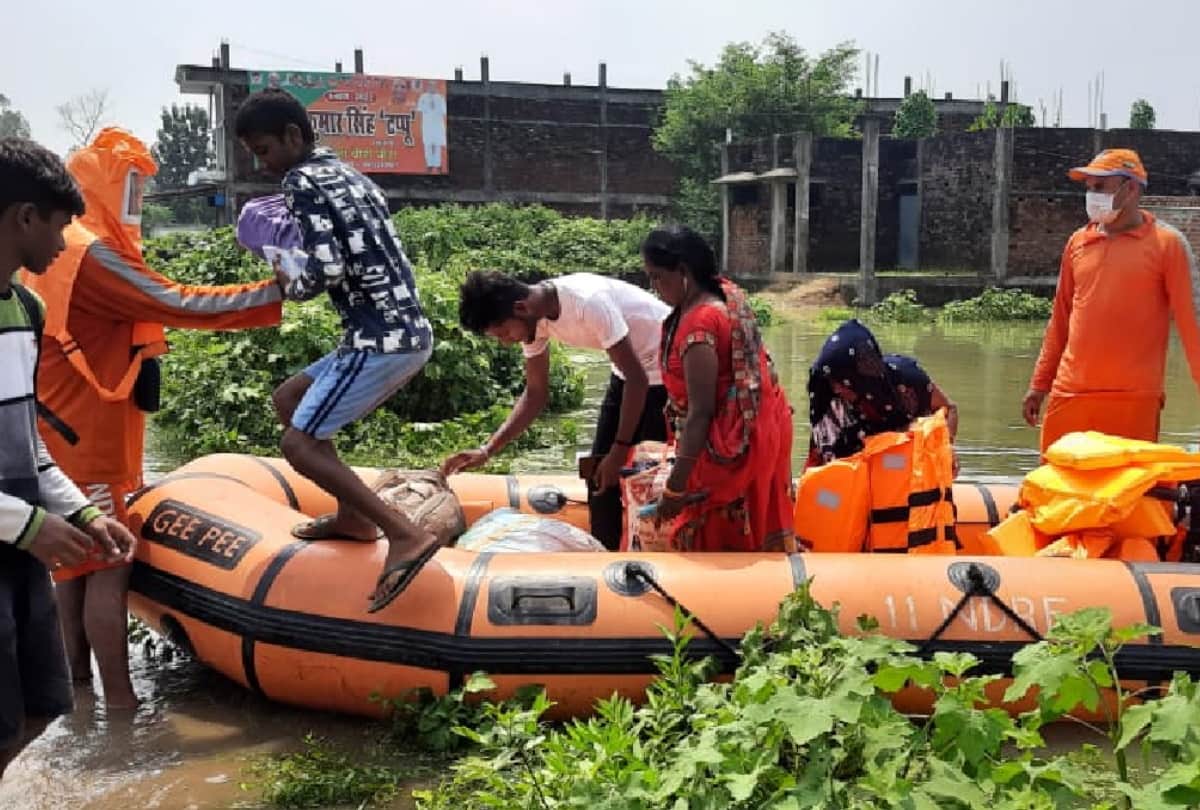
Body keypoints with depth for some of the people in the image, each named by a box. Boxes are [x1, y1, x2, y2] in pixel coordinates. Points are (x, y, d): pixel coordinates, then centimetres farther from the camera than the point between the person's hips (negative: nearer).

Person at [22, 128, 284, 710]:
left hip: (72, 433, 10)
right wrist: (275, 293, -21)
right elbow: (176, 304, -23)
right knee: (108, 564, -7)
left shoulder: (69, 247, 15)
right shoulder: (88, 252, -18)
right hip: (85, 438, -10)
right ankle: (120, 700, -3)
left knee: (77, 559, 14)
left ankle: (78, 682, 23)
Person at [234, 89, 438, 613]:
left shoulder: (301, 181, -7)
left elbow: (328, 270, -18)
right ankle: (354, 516, 24)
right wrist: (295, 259, 17)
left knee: (299, 444, -6)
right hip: (408, 332, 9)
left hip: (381, 340, -9)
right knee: (289, 399, 21)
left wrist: (288, 285, 2)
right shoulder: (346, 174, 20)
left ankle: (405, 536, -15)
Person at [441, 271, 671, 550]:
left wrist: (619, 450, -23)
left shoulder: (588, 302, -34)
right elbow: (536, 393, 1)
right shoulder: (533, 320, -9)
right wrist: (487, 450, -7)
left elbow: (637, 379, -27)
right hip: (629, 371, 8)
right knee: (600, 475, 7)